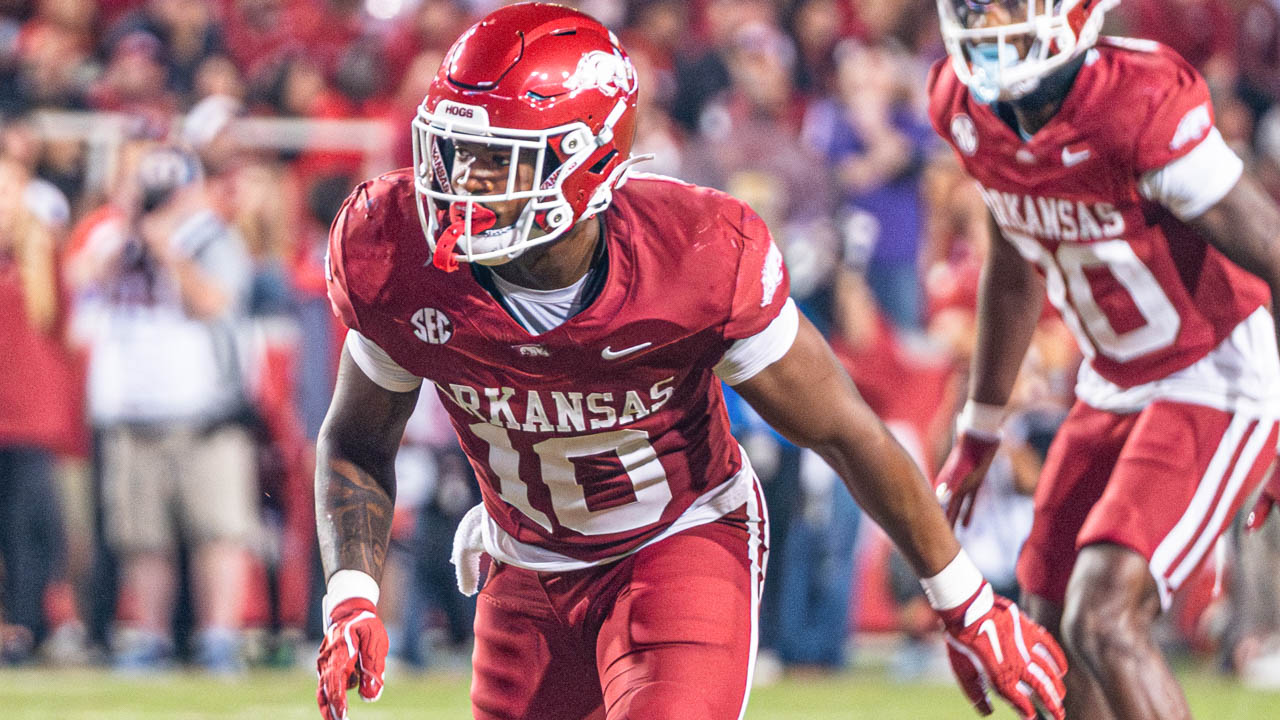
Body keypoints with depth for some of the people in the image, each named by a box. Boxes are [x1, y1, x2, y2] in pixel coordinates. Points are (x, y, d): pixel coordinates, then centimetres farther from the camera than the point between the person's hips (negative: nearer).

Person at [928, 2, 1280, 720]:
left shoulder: (1142, 108, -28)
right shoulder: (967, 107, -4)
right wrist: (979, 431, 22)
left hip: (1218, 384, -8)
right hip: (1114, 386, 8)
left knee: (1101, 621, -20)